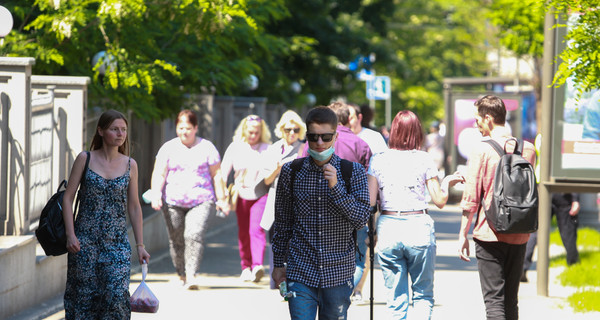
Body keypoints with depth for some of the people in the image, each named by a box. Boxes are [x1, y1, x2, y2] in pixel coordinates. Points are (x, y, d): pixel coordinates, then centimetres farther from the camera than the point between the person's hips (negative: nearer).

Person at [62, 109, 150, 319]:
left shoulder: (130, 165, 5)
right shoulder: (85, 159, 0)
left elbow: (134, 207, 10)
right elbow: (68, 197, 0)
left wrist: (140, 245, 7)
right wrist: (70, 235, -10)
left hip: (117, 241, 1)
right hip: (85, 239, -1)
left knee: (117, 293, -12)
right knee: (84, 293, 2)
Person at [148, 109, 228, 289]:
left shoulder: (206, 147, 7)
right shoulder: (168, 148, 8)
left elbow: (216, 175, 9)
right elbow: (159, 174, 2)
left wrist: (221, 199, 6)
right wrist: (156, 194, -13)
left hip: (201, 201, -2)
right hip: (173, 202, 2)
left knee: (195, 235, -19)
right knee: (176, 240, 4)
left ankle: (191, 275, -20)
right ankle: (181, 275, 20)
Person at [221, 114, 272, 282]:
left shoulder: (267, 149, 0)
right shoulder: (235, 147, 5)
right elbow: (223, 172, 5)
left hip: (261, 195, -3)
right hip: (242, 195, 3)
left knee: (256, 230, -16)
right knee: (243, 232, 8)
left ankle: (257, 265, -26)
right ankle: (245, 267, 19)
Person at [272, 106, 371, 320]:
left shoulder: (353, 172, 0)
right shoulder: (291, 172, 3)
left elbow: (361, 219, -7)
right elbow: (282, 222, 10)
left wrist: (336, 187, -17)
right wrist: (278, 264, 11)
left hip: (338, 271, 0)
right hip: (300, 271, 0)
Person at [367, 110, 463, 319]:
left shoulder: (377, 160, 1)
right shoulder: (424, 159, -2)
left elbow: (370, 201, -4)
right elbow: (440, 201, 0)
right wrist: (447, 183, 18)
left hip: (387, 228, 1)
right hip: (418, 228, -1)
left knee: (396, 298, 7)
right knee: (423, 295, 10)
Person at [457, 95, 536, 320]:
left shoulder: (482, 149, -9)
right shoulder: (528, 149, 6)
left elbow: (471, 198, -10)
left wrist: (463, 235, -3)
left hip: (490, 234, -5)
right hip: (519, 236, 5)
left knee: (493, 300, -4)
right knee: (510, 300, 13)